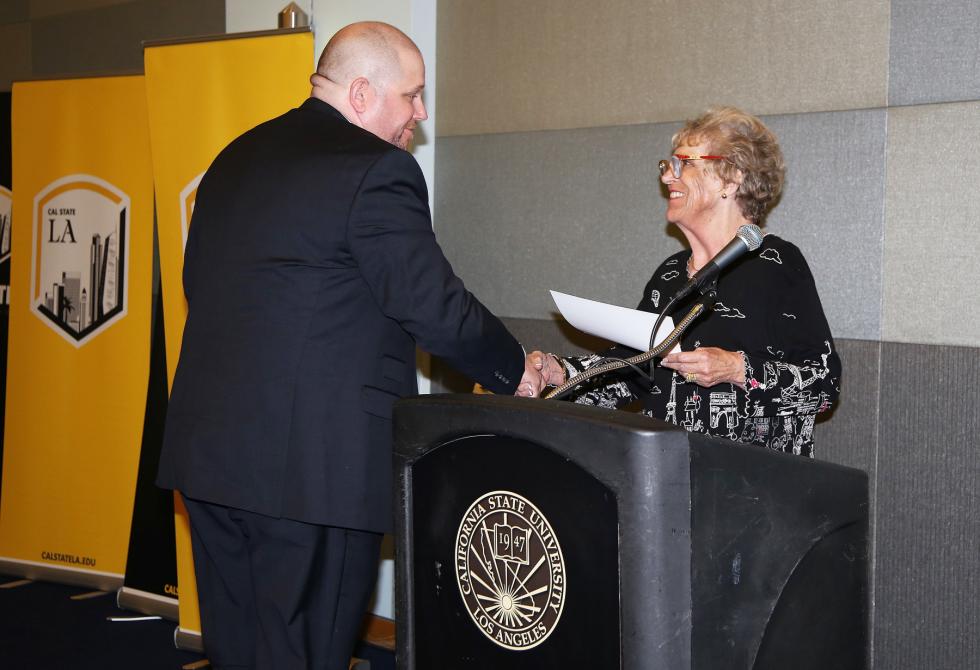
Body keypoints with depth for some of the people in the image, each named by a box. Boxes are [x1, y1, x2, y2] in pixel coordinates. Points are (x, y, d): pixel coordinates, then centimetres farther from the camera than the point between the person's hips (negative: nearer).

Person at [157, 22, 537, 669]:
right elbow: (435, 306, -13)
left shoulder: (235, 159, 14)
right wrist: (515, 367, 3)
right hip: (313, 463, -8)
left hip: (208, 447, 8)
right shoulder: (378, 169, -12)